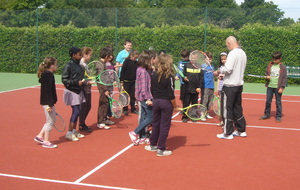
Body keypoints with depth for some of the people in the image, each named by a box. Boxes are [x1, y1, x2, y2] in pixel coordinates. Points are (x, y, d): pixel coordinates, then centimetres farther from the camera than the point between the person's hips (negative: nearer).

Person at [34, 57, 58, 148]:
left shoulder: (44, 75, 12)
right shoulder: (49, 75, -18)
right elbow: (48, 91, -23)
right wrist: (50, 104, -23)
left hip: (46, 102, 10)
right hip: (48, 102, -10)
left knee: (51, 120, 18)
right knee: (50, 121, 0)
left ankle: (40, 136, 24)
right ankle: (46, 142, 9)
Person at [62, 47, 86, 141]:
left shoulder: (78, 65, 8)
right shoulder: (68, 66, -13)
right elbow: (64, 80, -15)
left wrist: (82, 82, 2)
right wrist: (77, 83, -20)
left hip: (78, 91, 7)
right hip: (71, 92, -7)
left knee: (77, 112, 11)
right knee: (76, 111, -10)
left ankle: (74, 131, 23)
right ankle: (69, 133, -1)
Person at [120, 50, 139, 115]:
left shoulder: (136, 63, 4)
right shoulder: (126, 61, -10)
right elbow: (122, 71, -9)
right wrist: (121, 81, -11)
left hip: (133, 82, 5)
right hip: (126, 82, -4)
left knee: (133, 96, 9)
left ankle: (133, 109, 17)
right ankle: (125, 110, 9)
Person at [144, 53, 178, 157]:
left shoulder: (154, 75, 1)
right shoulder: (169, 77, -15)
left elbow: (152, 90, 7)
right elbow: (171, 95, -15)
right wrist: (175, 106, -5)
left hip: (156, 102, 5)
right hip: (166, 103, -5)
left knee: (155, 124, 17)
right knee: (164, 126, 3)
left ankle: (153, 145, 28)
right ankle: (161, 149, 7)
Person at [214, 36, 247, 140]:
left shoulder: (232, 53, -17)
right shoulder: (243, 53, 10)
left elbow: (228, 68, -25)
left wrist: (219, 71, -7)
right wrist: (223, 74, 15)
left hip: (230, 85, -8)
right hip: (239, 84, 8)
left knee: (227, 109, 0)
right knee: (237, 108, 17)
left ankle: (228, 133, 5)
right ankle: (241, 130, 24)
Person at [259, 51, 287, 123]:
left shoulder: (283, 67, -5)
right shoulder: (270, 65, 6)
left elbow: (285, 78, -5)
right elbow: (266, 73, 17)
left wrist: (282, 87, -11)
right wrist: (267, 77, -7)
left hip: (278, 87, -4)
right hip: (270, 86, 4)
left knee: (278, 102, 3)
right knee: (268, 101, 10)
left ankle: (278, 116, 12)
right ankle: (267, 114, 23)